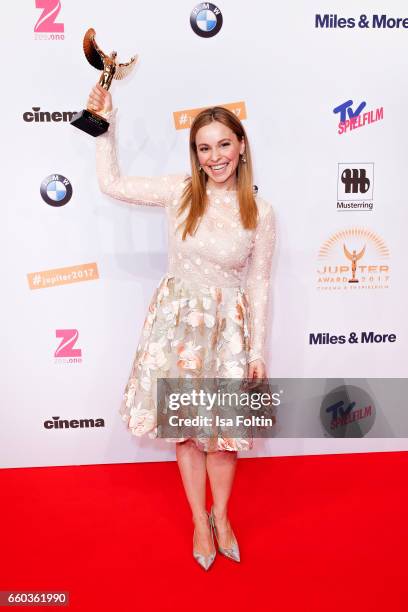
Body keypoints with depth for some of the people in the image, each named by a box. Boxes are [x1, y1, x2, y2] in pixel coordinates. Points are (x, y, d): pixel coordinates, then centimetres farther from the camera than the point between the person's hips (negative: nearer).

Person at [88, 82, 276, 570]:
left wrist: (257, 351, -1)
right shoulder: (178, 191, -4)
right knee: (186, 425, 10)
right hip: (177, 319, 1)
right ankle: (199, 520, 33)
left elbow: (258, 285, -1)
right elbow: (111, 183, 2)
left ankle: (221, 517, 37)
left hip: (227, 325, 0)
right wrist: (107, 122, -4)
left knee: (223, 427, 10)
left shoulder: (260, 213, -5)